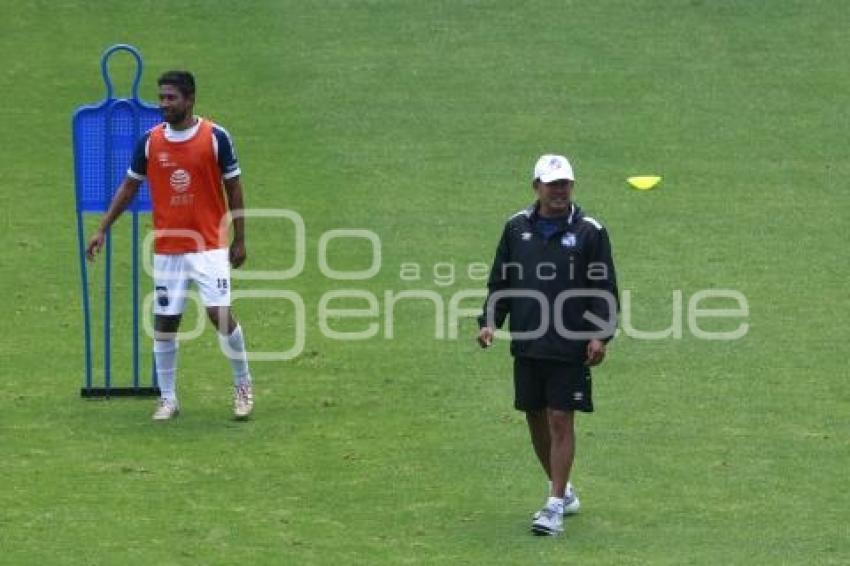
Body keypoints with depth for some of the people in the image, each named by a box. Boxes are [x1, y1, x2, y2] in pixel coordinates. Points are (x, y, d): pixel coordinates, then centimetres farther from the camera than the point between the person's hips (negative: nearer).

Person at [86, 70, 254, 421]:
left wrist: (239, 240, 1)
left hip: (210, 245, -3)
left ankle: (243, 386, 9)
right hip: (167, 248, 3)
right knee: (164, 322, 3)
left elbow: (234, 189, 1)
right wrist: (103, 229, 7)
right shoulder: (149, 141, 1)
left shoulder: (216, 138, -7)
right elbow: (129, 187, 11)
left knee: (220, 314, -12)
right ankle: (168, 399, 14)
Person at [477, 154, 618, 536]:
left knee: (561, 420, -6)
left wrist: (600, 336, -11)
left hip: (571, 347, -4)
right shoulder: (517, 228, 7)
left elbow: (605, 289, -1)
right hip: (527, 344, 4)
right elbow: (500, 282, 14)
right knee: (536, 419, 11)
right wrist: (489, 322, 1)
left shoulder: (589, 232, -3)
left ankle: (555, 506, -3)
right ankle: (563, 491, 29)